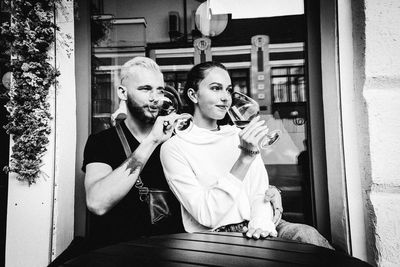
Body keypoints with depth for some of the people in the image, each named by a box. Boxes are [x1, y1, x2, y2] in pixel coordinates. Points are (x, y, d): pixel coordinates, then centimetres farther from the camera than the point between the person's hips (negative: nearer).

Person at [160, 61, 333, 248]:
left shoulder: (240, 136, 10)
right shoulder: (173, 148, -7)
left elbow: (260, 193, 5)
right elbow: (207, 216, -16)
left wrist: (261, 223, -18)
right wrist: (246, 157, -21)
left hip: (253, 233, 5)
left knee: (305, 233, -24)